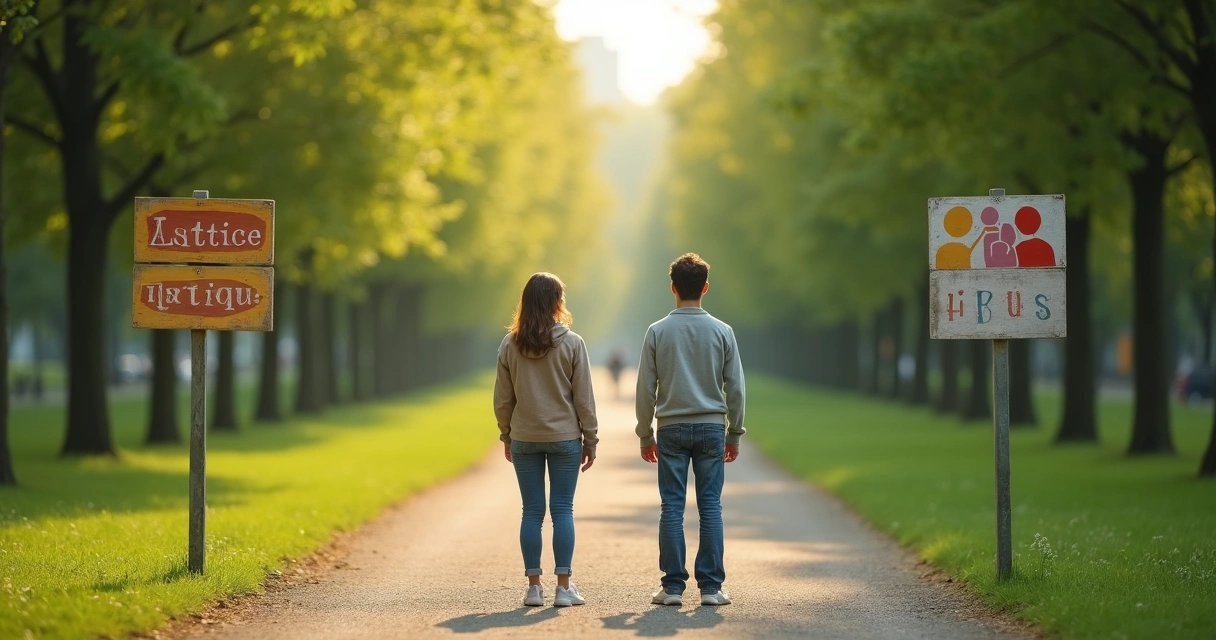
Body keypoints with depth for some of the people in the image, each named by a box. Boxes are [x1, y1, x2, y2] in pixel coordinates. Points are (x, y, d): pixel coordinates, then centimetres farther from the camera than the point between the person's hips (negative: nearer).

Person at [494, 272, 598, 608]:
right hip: (565, 438, -2)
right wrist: (590, 440, 3)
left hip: (524, 439, 2)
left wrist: (506, 436, 15)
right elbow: (584, 398, -5)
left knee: (532, 511, 6)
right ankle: (564, 587, 2)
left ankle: (534, 586, 7)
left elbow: (502, 398, 3)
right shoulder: (572, 344, -7)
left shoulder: (510, 345, -1)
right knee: (563, 510, 2)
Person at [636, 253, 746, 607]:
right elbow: (735, 387, 3)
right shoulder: (722, 332, 0)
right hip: (712, 427, 0)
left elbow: (646, 388, 0)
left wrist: (645, 435, 9)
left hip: (672, 429, 0)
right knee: (710, 506, 2)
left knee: (672, 507, 2)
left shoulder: (657, 332, -2)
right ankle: (711, 587, 1)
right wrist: (734, 433, 12)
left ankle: (673, 586, 1)